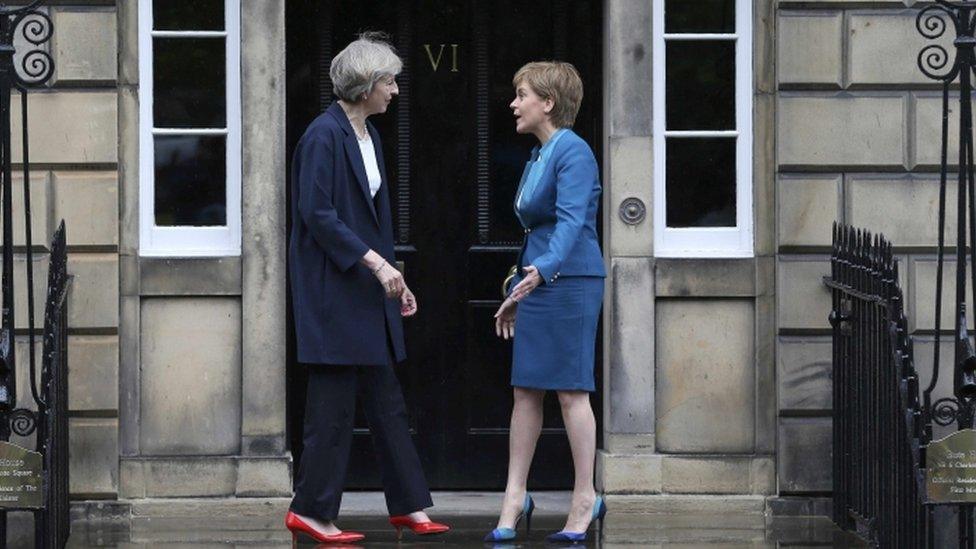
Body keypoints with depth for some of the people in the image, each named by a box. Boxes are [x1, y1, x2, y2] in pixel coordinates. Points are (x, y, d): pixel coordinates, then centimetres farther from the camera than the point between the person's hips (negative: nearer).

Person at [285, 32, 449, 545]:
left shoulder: (367, 136, 13)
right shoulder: (325, 135, -14)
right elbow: (317, 213, -19)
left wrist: (393, 279, 16)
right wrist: (374, 261, -21)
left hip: (367, 290, 9)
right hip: (332, 287, -9)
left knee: (385, 401, 11)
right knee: (334, 402, -5)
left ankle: (408, 506, 15)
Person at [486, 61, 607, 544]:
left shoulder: (572, 152, -11)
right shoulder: (538, 156, 17)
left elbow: (571, 220, -24)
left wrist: (543, 268, -39)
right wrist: (518, 294, 25)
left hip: (569, 281, -9)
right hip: (537, 284, 9)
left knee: (571, 391, -4)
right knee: (525, 392, 6)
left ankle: (585, 499, 3)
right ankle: (514, 499, 8)